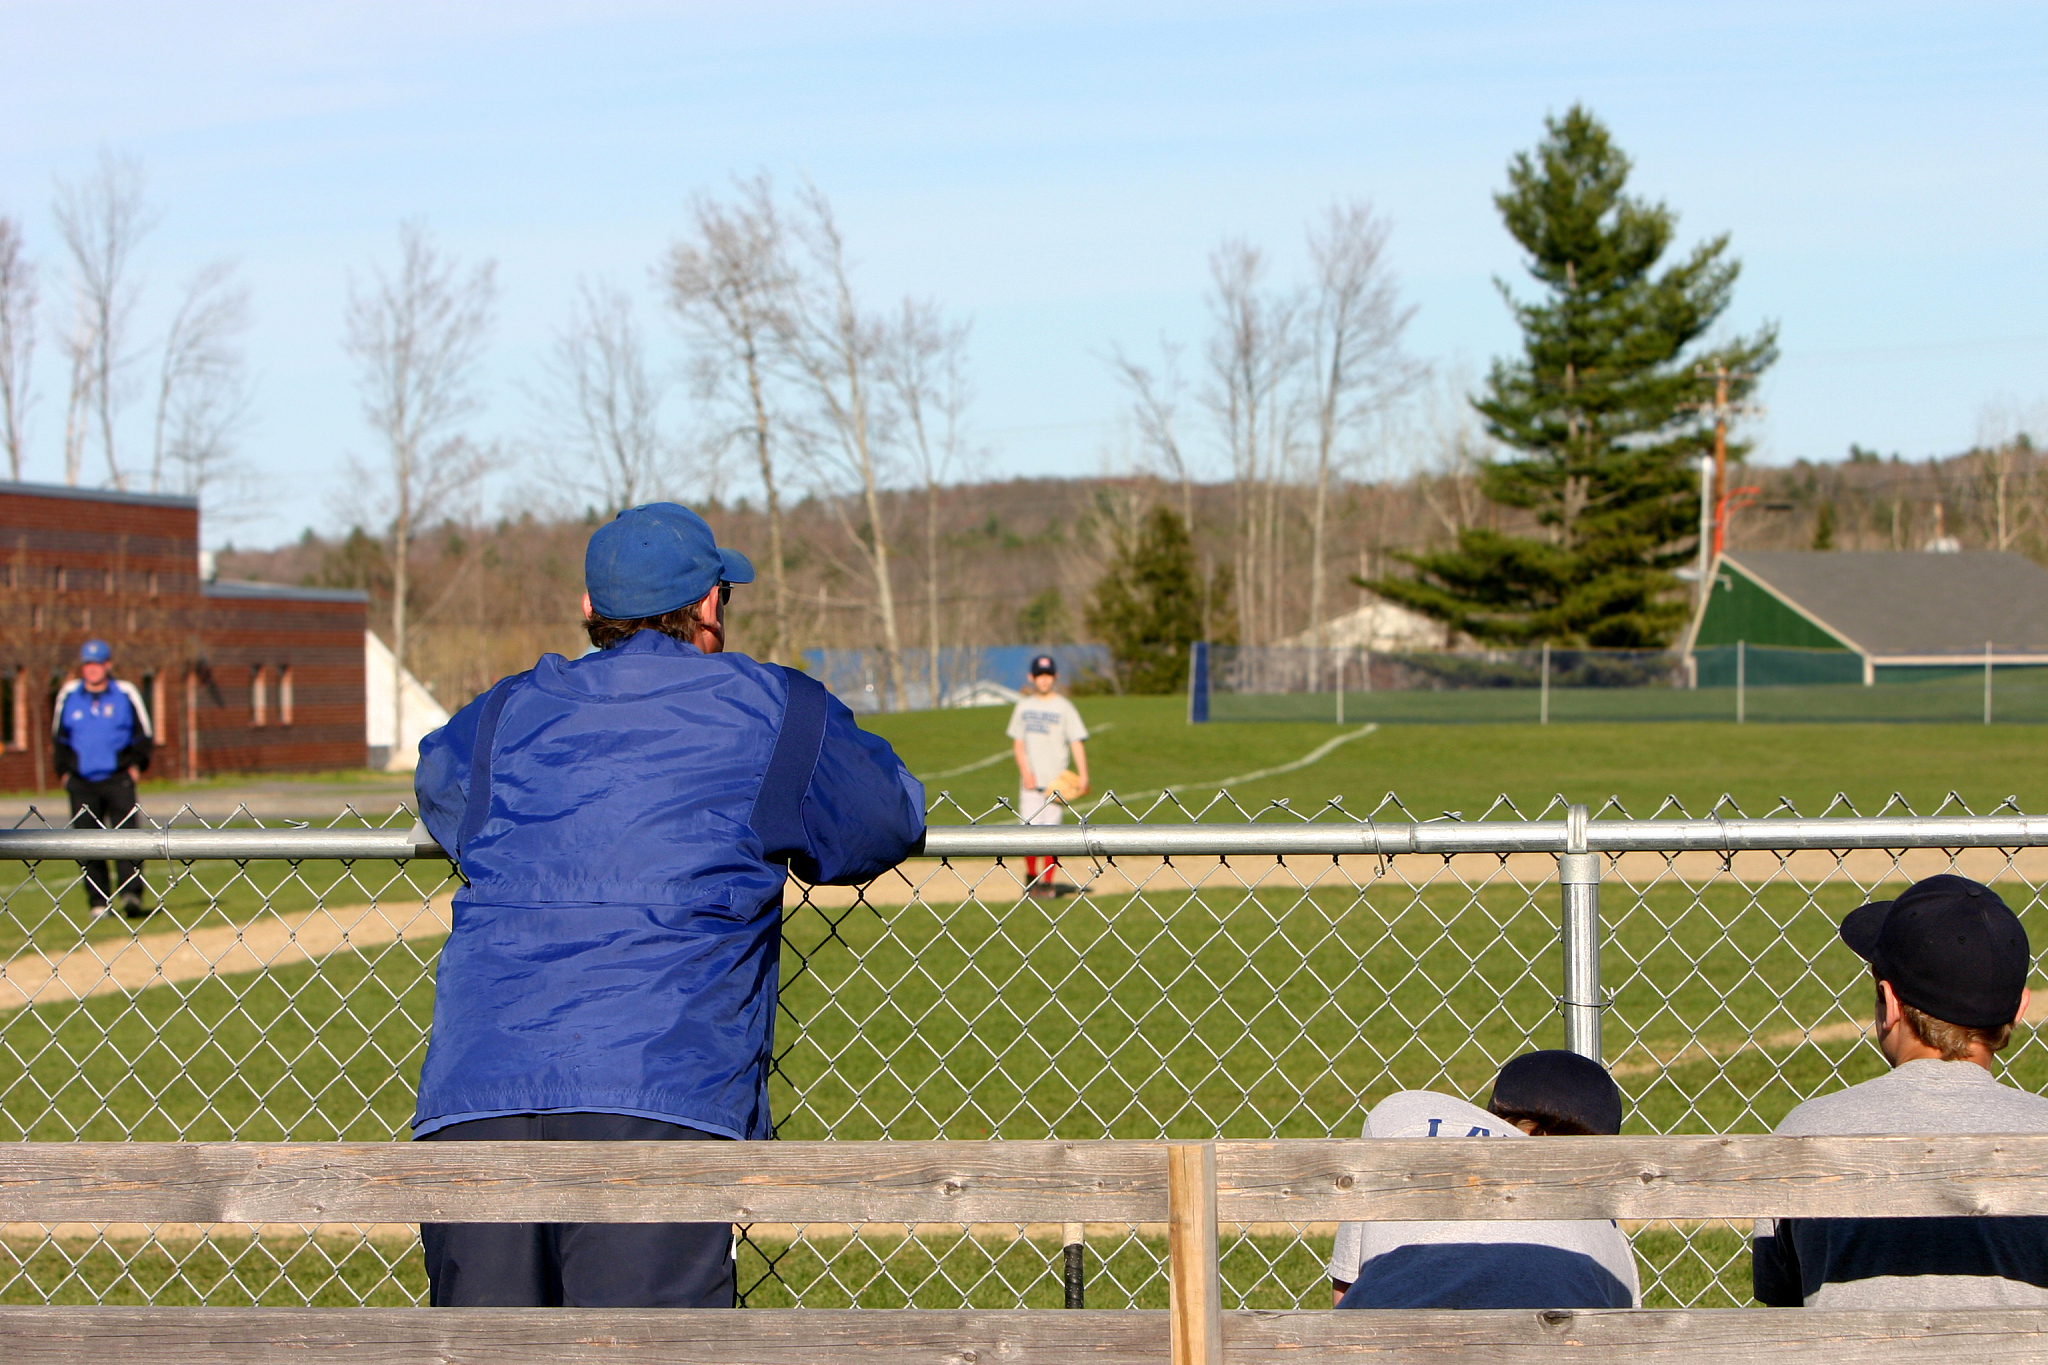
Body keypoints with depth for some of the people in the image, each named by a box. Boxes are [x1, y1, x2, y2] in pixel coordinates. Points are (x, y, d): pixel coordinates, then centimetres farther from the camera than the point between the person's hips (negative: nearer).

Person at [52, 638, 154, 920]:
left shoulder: (126, 693, 3)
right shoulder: (68, 695, 9)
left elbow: (144, 734, 10)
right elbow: (58, 736, 18)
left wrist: (137, 765, -1)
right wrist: (64, 771, 9)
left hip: (118, 779, -2)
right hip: (81, 782, 2)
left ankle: (131, 894, -19)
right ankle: (98, 901, 8)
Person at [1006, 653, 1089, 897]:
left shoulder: (1063, 707, 0)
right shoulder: (1024, 705, 11)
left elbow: (1076, 742, -5)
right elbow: (1017, 741, 12)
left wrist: (1082, 775, -16)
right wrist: (1025, 769, -3)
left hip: (1056, 781, -3)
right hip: (1030, 780, 3)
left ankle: (1047, 881, 3)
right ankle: (1031, 877, 16)